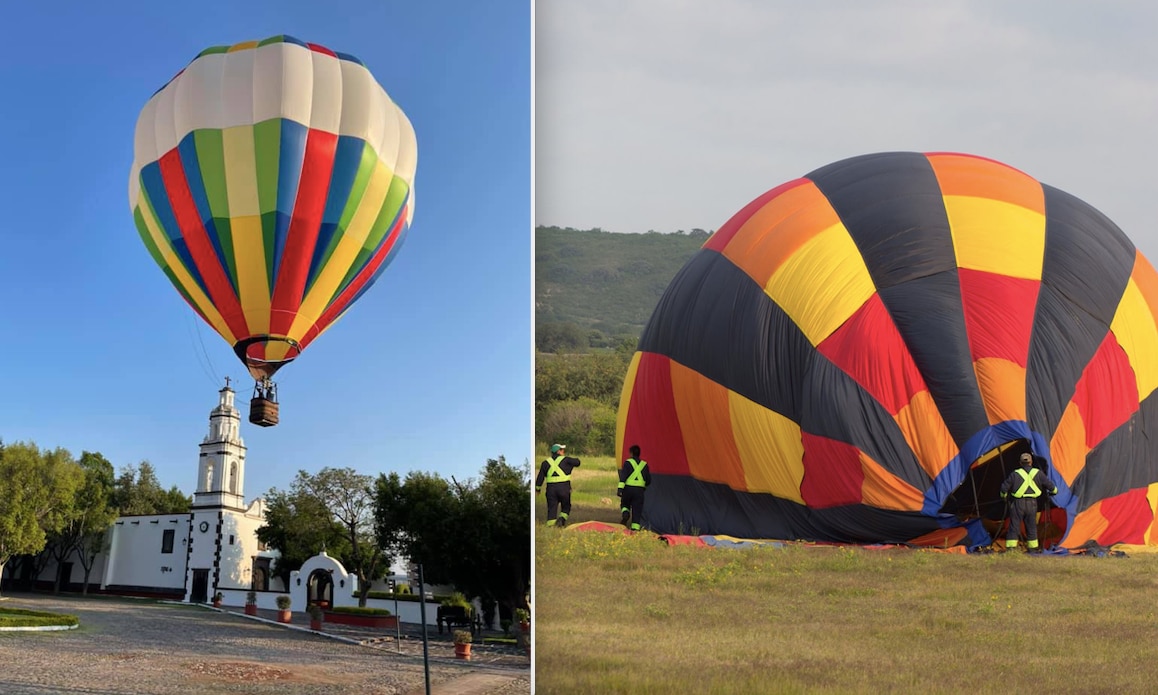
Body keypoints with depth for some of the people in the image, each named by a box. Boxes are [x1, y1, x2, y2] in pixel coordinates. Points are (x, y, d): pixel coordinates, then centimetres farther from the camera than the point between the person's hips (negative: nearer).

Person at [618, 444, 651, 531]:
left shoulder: (628, 462, 0)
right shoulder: (644, 464, 10)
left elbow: (623, 476, -12)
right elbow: (648, 480, 14)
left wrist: (620, 488, -16)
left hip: (628, 488, -2)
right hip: (639, 490, 2)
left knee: (624, 504, 21)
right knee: (637, 511, 4)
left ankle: (625, 513, -10)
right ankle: (635, 529, -4)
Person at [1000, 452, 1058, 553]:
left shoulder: (1015, 474, -6)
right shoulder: (1038, 473, 0)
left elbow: (1005, 487, -2)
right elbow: (1049, 484, 8)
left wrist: (1004, 496, 19)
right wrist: (1054, 491, 31)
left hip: (1018, 503, -2)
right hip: (1031, 503, 2)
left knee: (1014, 526, 2)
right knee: (1031, 526, 15)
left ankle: (1010, 547, -1)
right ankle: (1033, 547, 21)